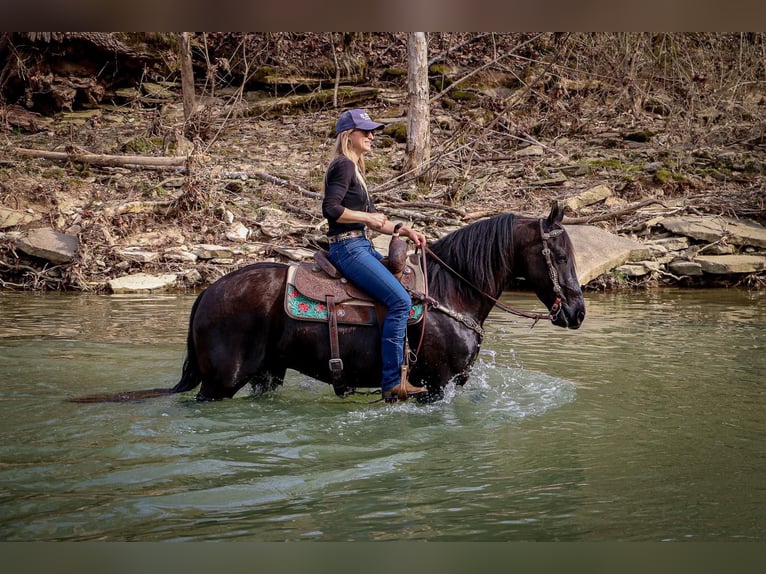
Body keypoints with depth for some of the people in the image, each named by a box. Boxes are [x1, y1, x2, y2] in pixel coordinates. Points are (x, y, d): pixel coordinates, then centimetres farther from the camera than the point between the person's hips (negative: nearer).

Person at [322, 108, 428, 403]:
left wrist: (403, 230, 7)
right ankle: (392, 383, -20)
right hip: (347, 248, -11)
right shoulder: (343, 166, -10)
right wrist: (368, 217, -13)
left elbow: (373, 219, 21)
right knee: (400, 300, -21)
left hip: (362, 246, 11)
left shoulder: (354, 168, 20)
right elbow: (331, 208, -22)